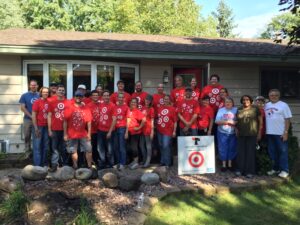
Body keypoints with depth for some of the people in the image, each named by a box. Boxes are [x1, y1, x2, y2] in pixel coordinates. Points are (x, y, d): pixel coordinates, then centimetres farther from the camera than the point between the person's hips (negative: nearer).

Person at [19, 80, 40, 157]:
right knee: (27, 137, 6)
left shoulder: (40, 95, 5)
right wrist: (31, 116, -12)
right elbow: (22, 107, -4)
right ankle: (27, 152, 16)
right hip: (28, 119, 0)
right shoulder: (24, 95, 3)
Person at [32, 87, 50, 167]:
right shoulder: (37, 102, -6)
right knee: (37, 146, 1)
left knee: (45, 145, 11)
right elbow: (33, 116, -8)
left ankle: (44, 163, 22)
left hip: (46, 126, 4)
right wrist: (36, 128, -13)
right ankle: (37, 165, 8)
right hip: (39, 126, -4)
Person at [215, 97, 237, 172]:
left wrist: (233, 122, -20)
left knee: (232, 148, 6)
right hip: (222, 133, 0)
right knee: (223, 148, 1)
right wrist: (226, 122, -14)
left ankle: (230, 164, 20)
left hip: (233, 133, 1)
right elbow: (217, 121, -6)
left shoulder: (236, 110, 4)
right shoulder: (221, 110, 4)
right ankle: (224, 164, 11)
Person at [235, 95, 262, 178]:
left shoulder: (255, 109, 2)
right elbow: (236, 122, 18)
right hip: (241, 135, 3)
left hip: (252, 135, -3)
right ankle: (240, 169, 16)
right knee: (241, 152, 5)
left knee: (250, 152, 0)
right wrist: (236, 131, 8)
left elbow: (260, 121, 3)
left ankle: (249, 171, 9)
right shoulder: (239, 110, 11)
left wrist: (259, 133, -2)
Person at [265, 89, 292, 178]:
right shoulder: (267, 105, 11)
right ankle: (276, 168, 26)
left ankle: (284, 170, 8)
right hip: (269, 133, 5)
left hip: (280, 133, -5)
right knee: (272, 152, 13)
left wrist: (286, 132, -14)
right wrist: (265, 130, 7)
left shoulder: (283, 105, -5)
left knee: (283, 151, 0)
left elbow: (287, 119, -8)